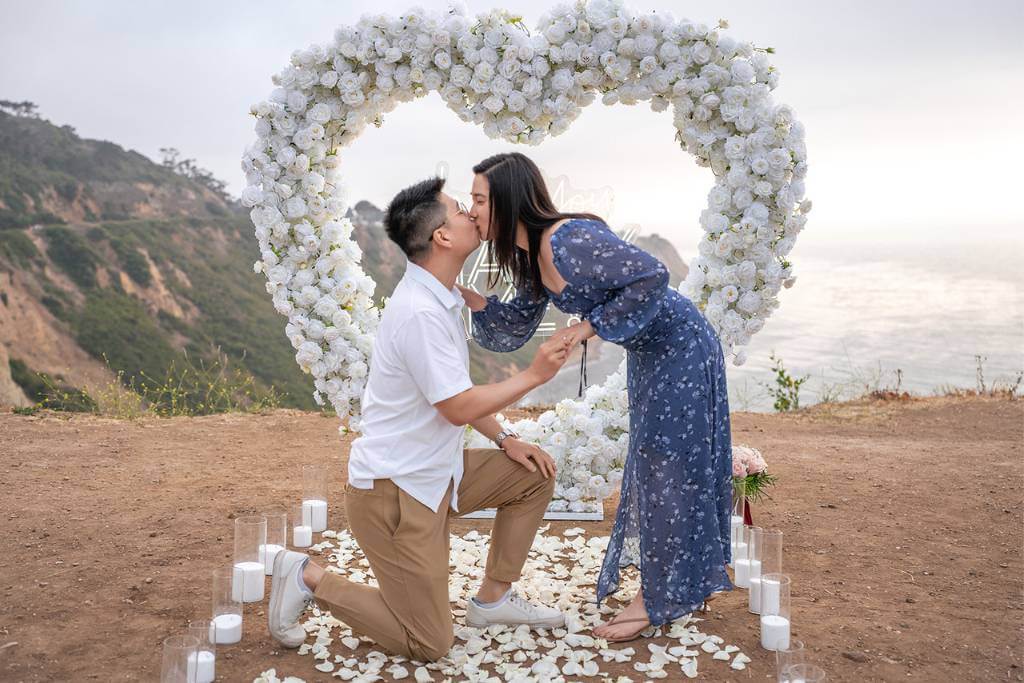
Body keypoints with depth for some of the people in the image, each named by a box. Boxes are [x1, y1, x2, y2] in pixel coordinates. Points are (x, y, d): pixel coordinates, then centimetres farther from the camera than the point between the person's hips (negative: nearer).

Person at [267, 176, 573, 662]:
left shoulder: (440, 297, 6)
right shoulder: (420, 312, -25)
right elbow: (458, 408, -22)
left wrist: (504, 440, 8)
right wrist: (533, 375, -13)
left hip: (435, 472, 10)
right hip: (395, 489, -9)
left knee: (534, 476, 12)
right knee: (429, 644, -2)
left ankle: (493, 599, 20)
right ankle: (309, 578, 8)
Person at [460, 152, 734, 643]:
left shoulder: (568, 240, -29)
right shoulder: (530, 257, 1)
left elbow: (652, 276, -33)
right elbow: (516, 329, 5)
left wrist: (592, 326, -27)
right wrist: (472, 300, -10)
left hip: (679, 346, -9)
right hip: (648, 352, 9)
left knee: (666, 467, -1)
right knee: (649, 463, 21)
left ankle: (658, 600, 12)